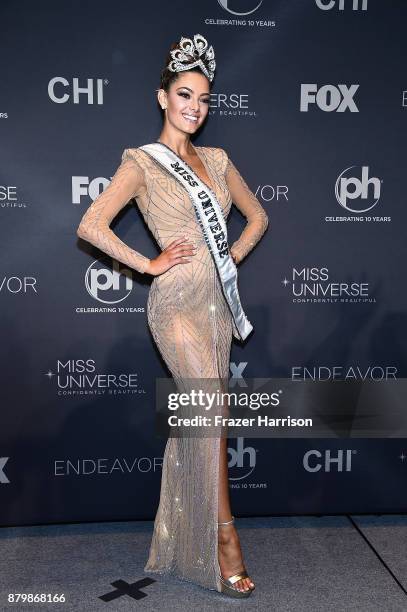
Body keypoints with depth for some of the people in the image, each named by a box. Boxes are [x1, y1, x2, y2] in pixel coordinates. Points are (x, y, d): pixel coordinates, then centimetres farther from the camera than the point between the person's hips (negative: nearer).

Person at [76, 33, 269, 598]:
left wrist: (234, 257, 9)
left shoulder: (217, 159, 14)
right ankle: (224, 541, 7)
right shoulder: (142, 162, -2)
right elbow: (91, 226, -10)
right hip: (177, 302, -6)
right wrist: (150, 265, -10)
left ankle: (182, 539, 27)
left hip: (217, 301, 6)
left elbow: (258, 216, 23)